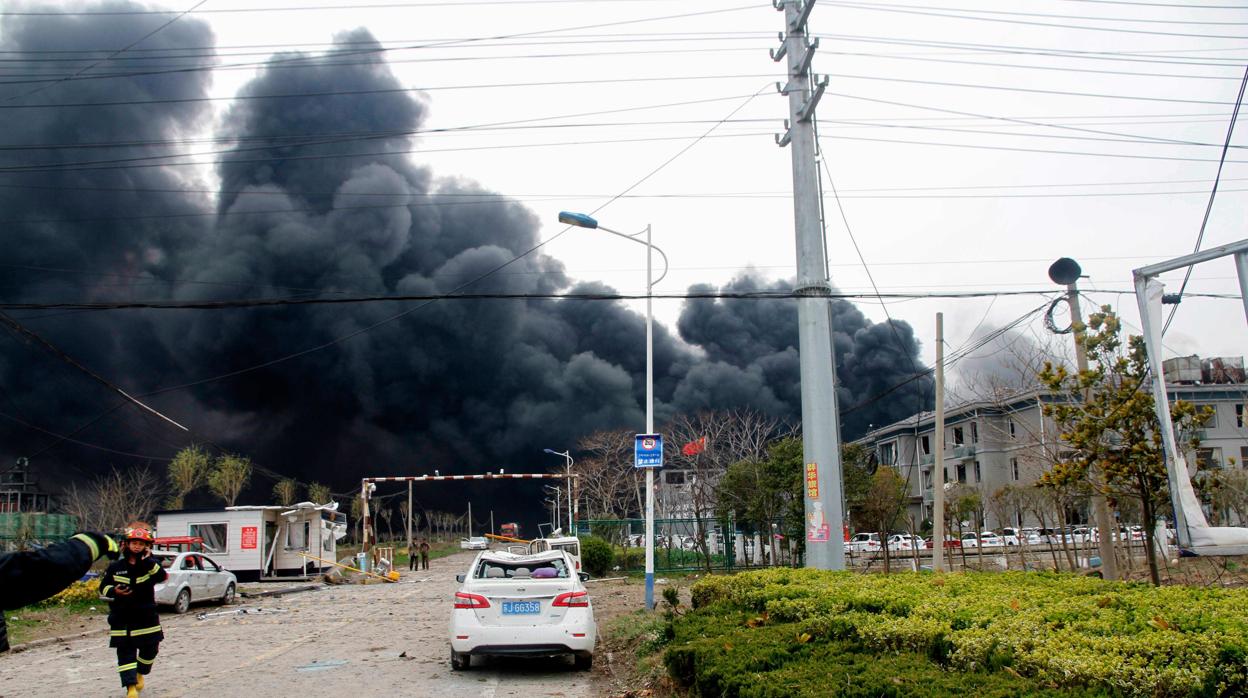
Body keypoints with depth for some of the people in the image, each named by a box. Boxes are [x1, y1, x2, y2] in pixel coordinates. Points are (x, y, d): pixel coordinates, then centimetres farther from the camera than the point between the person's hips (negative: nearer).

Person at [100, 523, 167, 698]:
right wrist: (114, 591, -15)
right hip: (122, 618, -1)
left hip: (146, 616, 1)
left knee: (150, 648, 10)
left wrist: (148, 561, -28)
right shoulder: (116, 567, 1)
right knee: (126, 652, -4)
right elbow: (103, 586, 6)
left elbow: (162, 576, -20)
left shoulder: (150, 565, -1)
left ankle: (140, 673, 37)